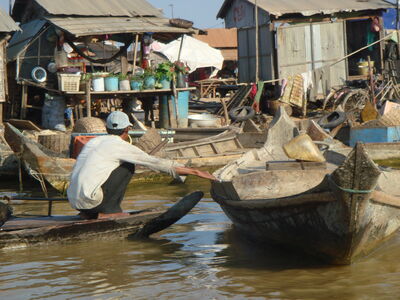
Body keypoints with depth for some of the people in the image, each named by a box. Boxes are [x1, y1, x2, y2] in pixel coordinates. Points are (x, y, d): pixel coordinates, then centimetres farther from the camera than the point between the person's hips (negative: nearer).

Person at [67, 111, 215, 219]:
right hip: (90, 200, -7)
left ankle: (89, 213, 15)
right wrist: (195, 171, 5)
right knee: (128, 166, 5)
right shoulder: (122, 146, -2)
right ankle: (110, 210, 0)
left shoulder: (93, 141, 18)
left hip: (74, 201, 7)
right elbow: (158, 163, 0)